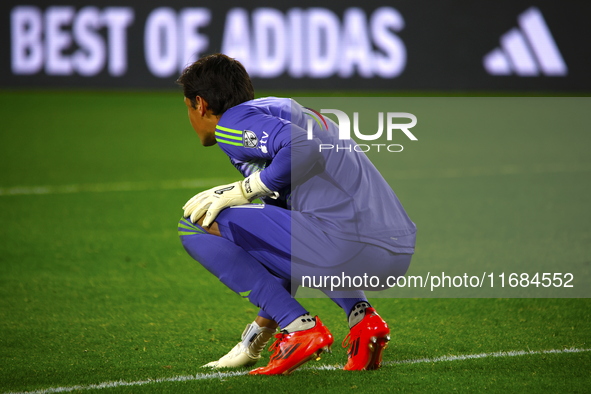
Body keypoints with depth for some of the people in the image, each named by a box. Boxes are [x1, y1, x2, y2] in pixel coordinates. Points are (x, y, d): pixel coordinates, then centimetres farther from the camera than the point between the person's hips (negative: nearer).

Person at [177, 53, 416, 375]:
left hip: (350, 248, -9)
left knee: (197, 224, 1)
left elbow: (304, 149, -21)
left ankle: (301, 328, -5)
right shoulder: (281, 110, 29)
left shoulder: (235, 120, 0)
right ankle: (361, 316, 16)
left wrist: (243, 191, -6)